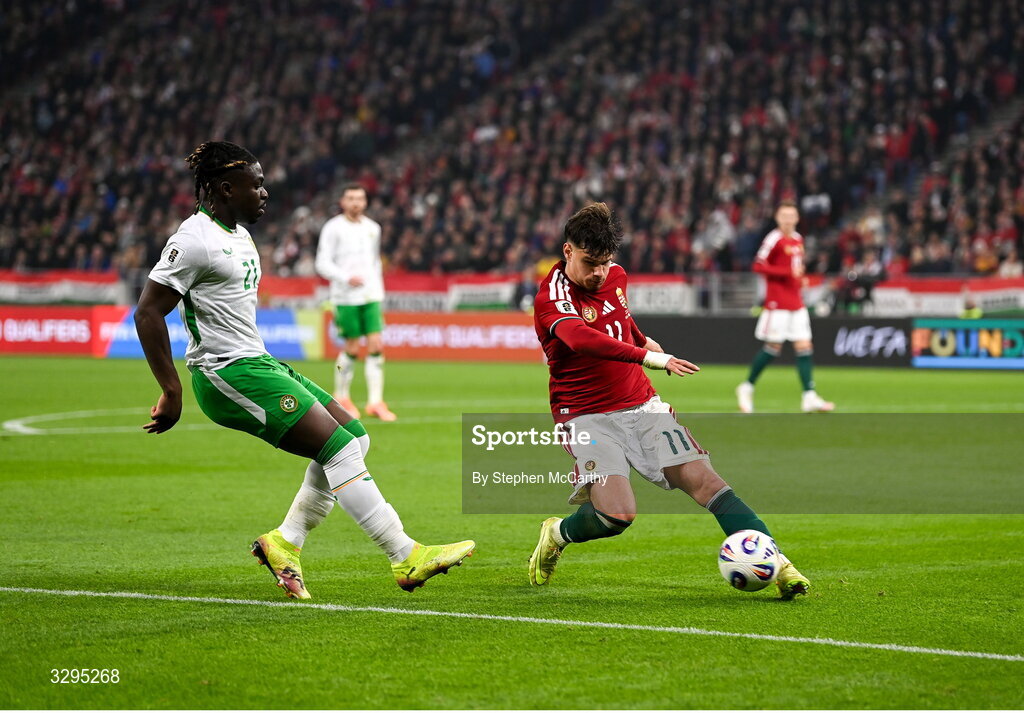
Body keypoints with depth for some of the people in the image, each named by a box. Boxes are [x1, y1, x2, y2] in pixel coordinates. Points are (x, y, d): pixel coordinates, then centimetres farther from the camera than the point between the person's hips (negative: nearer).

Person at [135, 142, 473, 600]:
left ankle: (285, 543, 7)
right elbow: (148, 312, -16)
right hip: (228, 373, -10)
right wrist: (171, 393, -18)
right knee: (338, 447, -15)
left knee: (354, 437, 5)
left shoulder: (236, 234, 16)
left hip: (255, 363, 10)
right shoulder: (195, 239, -13)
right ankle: (406, 557, -13)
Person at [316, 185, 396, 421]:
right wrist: (346, 278, -21)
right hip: (345, 297, -4)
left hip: (371, 295, 4)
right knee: (352, 349, -1)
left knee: (376, 345, -7)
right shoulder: (333, 228, -3)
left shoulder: (372, 228, 12)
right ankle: (341, 398, 19)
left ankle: (375, 402, -7)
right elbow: (323, 263, -7)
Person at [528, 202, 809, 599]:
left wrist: (642, 338, 42)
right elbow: (582, 339, -38)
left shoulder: (615, 276, 5)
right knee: (616, 514, -22)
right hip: (588, 416, -5)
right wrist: (647, 356, -46)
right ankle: (557, 535, 11)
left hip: (641, 404, 5)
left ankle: (775, 563, -16)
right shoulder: (552, 298, -17)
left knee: (702, 480, -12)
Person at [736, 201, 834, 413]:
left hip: (796, 303, 7)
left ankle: (809, 396, -2)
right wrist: (788, 272, -20)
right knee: (773, 347, -3)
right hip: (777, 303, -7)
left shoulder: (798, 239, 13)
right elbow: (758, 266, -15)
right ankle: (747, 388, 13)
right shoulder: (774, 239, -10)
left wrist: (800, 278, 8)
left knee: (805, 348, 0)